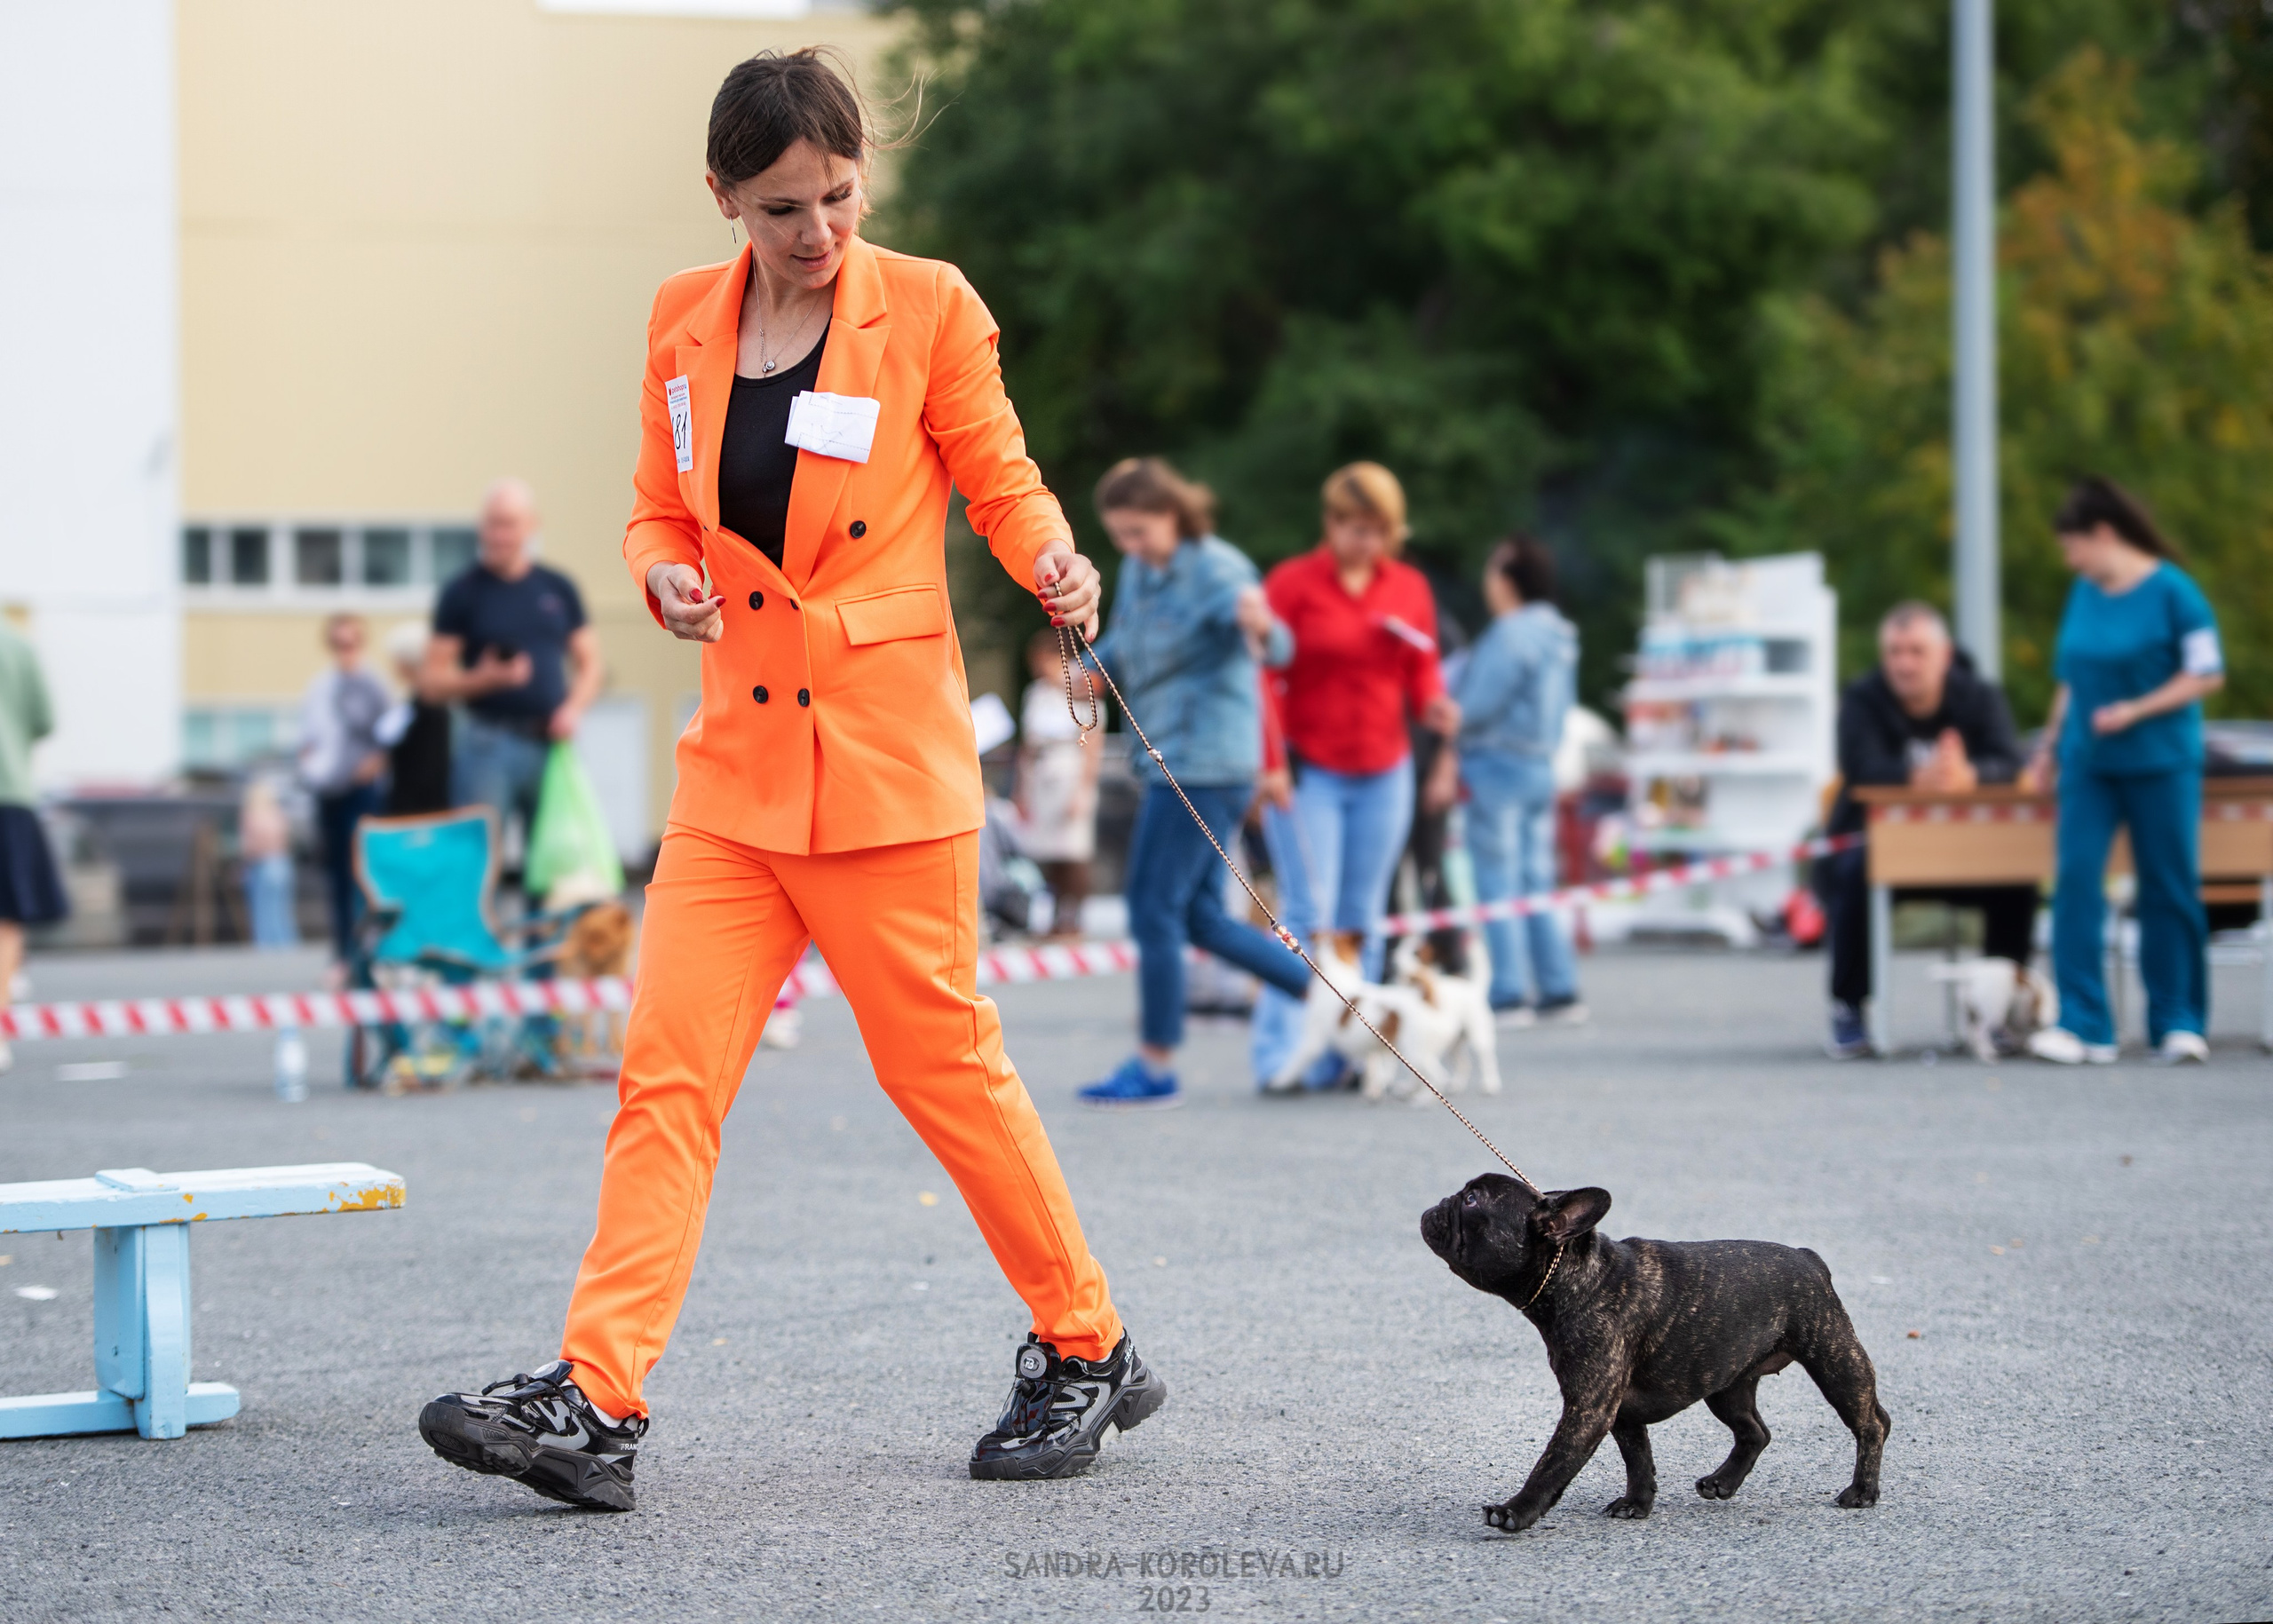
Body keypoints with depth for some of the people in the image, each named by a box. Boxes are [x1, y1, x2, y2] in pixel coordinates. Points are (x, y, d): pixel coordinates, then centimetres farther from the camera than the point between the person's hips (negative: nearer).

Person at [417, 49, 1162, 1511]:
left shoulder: (929, 308, -4)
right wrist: (663, 573, -6)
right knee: (669, 1066, -3)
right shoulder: (685, 323, 8)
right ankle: (596, 1402, -5)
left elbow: (1003, 482, 3)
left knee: (945, 1063, 2)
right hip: (737, 759, 4)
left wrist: (1056, 564, -18)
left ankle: (1089, 1354, 19)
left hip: (889, 762, -4)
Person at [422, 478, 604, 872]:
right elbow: (431, 683, -1)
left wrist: (573, 708, -4)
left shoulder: (558, 589, 10)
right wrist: (482, 679, -19)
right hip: (487, 744, -3)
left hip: (549, 743, 4)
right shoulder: (463, 592, 0)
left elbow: (589, 664, 16)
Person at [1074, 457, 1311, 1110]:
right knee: (1200, 918, 11)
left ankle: (1155, 1067, 4)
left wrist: (1260, 628, -54)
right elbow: (1123, 645, 26)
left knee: (1155, 912, -5)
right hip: (1172, 762, 9)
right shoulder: (1138, 572, 10)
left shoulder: (1215, 570, -16)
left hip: (1205, 766, -9)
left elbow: (1275, 648, -29)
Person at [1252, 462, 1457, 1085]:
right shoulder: (1291, 584, -5)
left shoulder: (1410, 588, 8)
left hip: (1383, 774, 5)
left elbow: (1421, 671, 13)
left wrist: (1433, 705, -10)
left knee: (1363, 917, 7)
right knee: (1309, 912, -11)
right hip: (1309, 772, -4)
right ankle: (1277, 1052, -10)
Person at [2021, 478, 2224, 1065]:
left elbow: (2208, 674, -8)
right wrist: (2050, 745, 17)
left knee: (2170, 892, 1)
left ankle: (2179, 1022, 11)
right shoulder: (2084, 595, 10)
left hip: (2161, 766, -5)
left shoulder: (2172, 590, -7)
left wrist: (2135, 710, -15)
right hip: (2088, 765, 5)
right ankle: (2082, 1024, -8)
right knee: (2076, 879, -8)